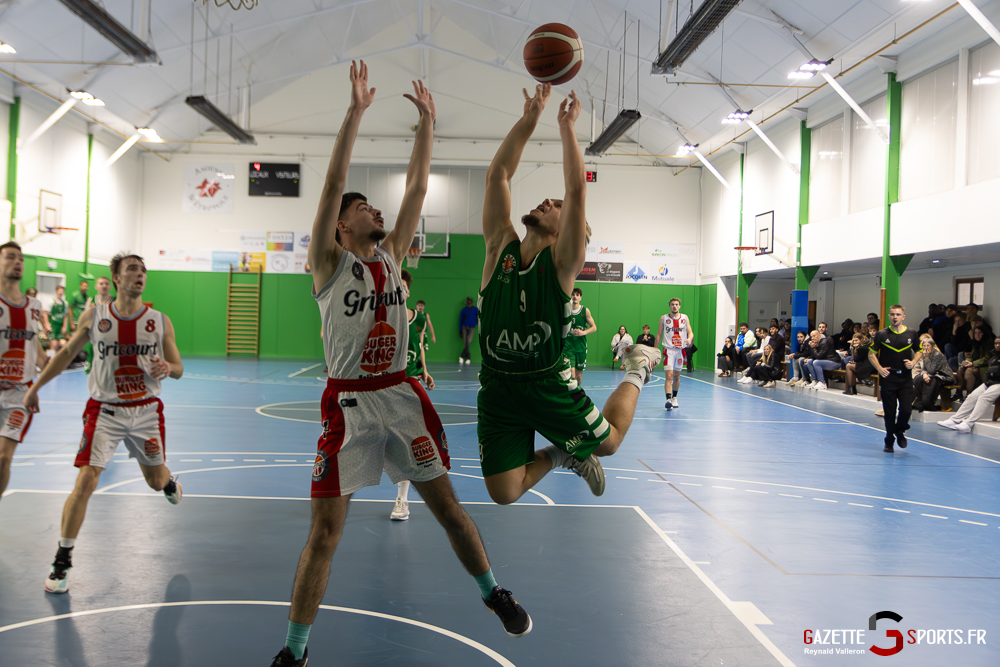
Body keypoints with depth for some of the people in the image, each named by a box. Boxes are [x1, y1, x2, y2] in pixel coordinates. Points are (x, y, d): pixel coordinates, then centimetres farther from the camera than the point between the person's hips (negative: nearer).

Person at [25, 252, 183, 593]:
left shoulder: (160, 321, -5)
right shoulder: (94, 316, -5)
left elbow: (178, 368, 0)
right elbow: (67, 353, 10)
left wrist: (167, 368, -24)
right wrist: (36, 386, 13)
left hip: (146, 411, 1)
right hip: (105, 411, -1)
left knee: (156, 481, 16)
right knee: (85, 484, -13)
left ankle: (169, 481, 57)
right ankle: (62, 562, 1)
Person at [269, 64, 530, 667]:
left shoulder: (391, 255, 11)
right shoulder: (330, 262, -2)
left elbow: (418, 188, 9)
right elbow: (333, 183, -13)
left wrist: (427, 121, 6)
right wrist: (356, 110, -18)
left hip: (402, 395, 4)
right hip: (350, 402, -4)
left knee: (447, 503, 10)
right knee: (325, 529, -2)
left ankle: (493, 593, 29)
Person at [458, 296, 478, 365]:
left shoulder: (475, 309, 5)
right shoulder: (464, 310, 8)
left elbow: (478, 319, 12)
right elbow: (460, 320, 11)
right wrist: (460, 330, 8)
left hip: (472, 328, -1)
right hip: (465, 327, 1)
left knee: (468, 343, -15)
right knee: (465, 343, -4)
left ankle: (462, 356, -5)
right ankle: (468, 358, 2)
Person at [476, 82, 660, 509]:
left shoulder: (562, 262, -6)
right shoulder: (501, 248, 1)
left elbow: (577, 188, -16)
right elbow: (497, 175, -2)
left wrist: (567, 125, -13)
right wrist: (529, 118, -3)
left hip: (548, 385, -2)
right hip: (498, 389, 2)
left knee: (607, 442, 16)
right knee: (504, 494, -2)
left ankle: (636, 371, 42)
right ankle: (559, 455, 30)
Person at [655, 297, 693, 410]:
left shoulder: (685, 318, 7)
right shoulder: (663, 318, 2)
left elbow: (690, 332, 5)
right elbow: (659, 335, 6)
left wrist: (689, 339, -18)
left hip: (681, 350, 3)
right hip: (668, 350, -3)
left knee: (677, 376, 13)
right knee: (669, 375, -16)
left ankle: (674, 397, 30)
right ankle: (668, 400, -22)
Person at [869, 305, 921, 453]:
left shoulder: (911, 334, 5)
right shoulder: (882, 334, 0)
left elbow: (919, 351, 17)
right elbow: (871, 354, 5)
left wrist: (913, 362, -2)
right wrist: (879, 368, -9)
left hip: (906, 378, 1)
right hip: (888, 377, -1)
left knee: (906, 409, -8)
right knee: (889, 412, 1)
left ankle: (900, 431, 23)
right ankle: (889, 442, 16)